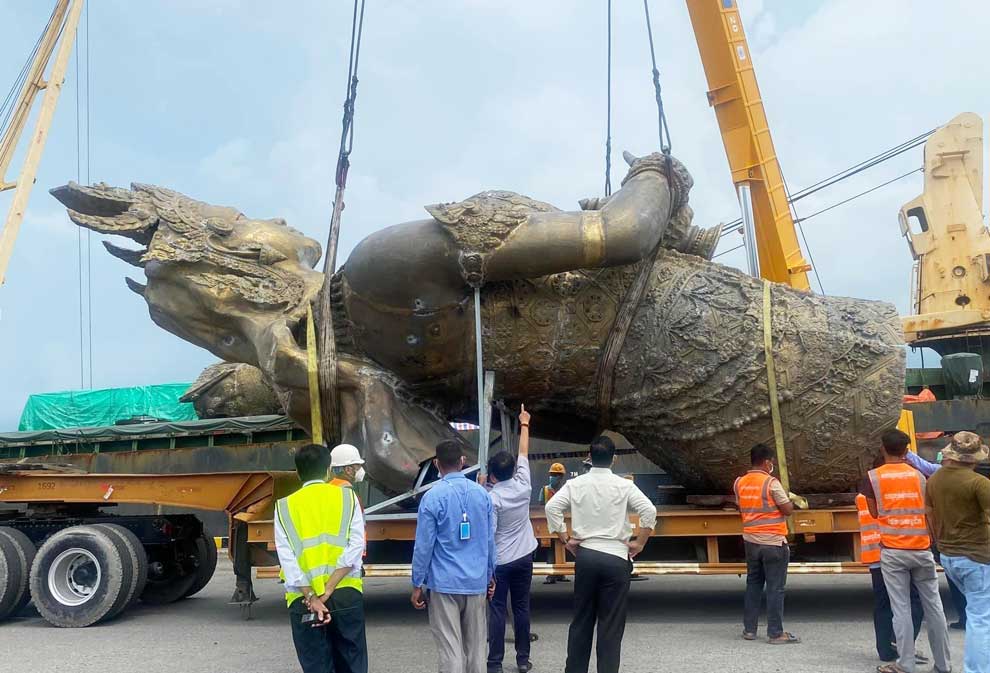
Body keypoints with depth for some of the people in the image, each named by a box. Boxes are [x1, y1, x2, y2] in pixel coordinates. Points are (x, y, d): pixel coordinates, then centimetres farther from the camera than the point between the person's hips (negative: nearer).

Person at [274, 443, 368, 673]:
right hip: (345, 595, 0)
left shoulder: (284, 506, 3)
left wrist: (311, 598, -10)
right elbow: (355, 547, -8)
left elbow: (287, 559, -8)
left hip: (303, 599, 0)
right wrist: (329, 590, -11)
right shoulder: (347, 497, 3)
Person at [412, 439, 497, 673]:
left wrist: (417, 584, 0)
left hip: (445, 583, -4)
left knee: (451, 651, 1)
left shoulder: (432, 497, -11)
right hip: (477, 583, 4)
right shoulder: (482, 494, 2)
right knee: (476, 647, 14)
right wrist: (489, 575, 19)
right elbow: (490, 540, 8)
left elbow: (424, 546, -10)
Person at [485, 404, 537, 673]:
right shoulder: (523, 485, -6)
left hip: (500, 561, -4)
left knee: (497, 610, 2)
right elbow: (524, 453, 6)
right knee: (522, 608, 13)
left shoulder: (492, 498, -18)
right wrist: (524, 424, 17)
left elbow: (488, 535, -18)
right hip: (524, 557, 5)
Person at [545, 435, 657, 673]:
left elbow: (552, 507, -6)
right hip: (616, 558, -2)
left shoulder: (575, 484, 1)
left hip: (585, 556, 3)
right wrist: (639, 543, -3)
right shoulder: (624, 485, -5)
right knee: (611, 624, 5)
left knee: (581, 619, 14)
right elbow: (649, 511, -13)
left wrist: (565, 539, 1)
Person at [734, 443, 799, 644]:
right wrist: (788, 499, 8)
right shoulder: (771, 483, -14)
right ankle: (775, 633, 5)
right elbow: (788, 510, -11)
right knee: (775, 588, 1)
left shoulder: (739, 483, 4)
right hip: (773, 542, -6)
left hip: (750, 541, 6)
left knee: (753, 585, 15)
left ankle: (749, 629, 19)